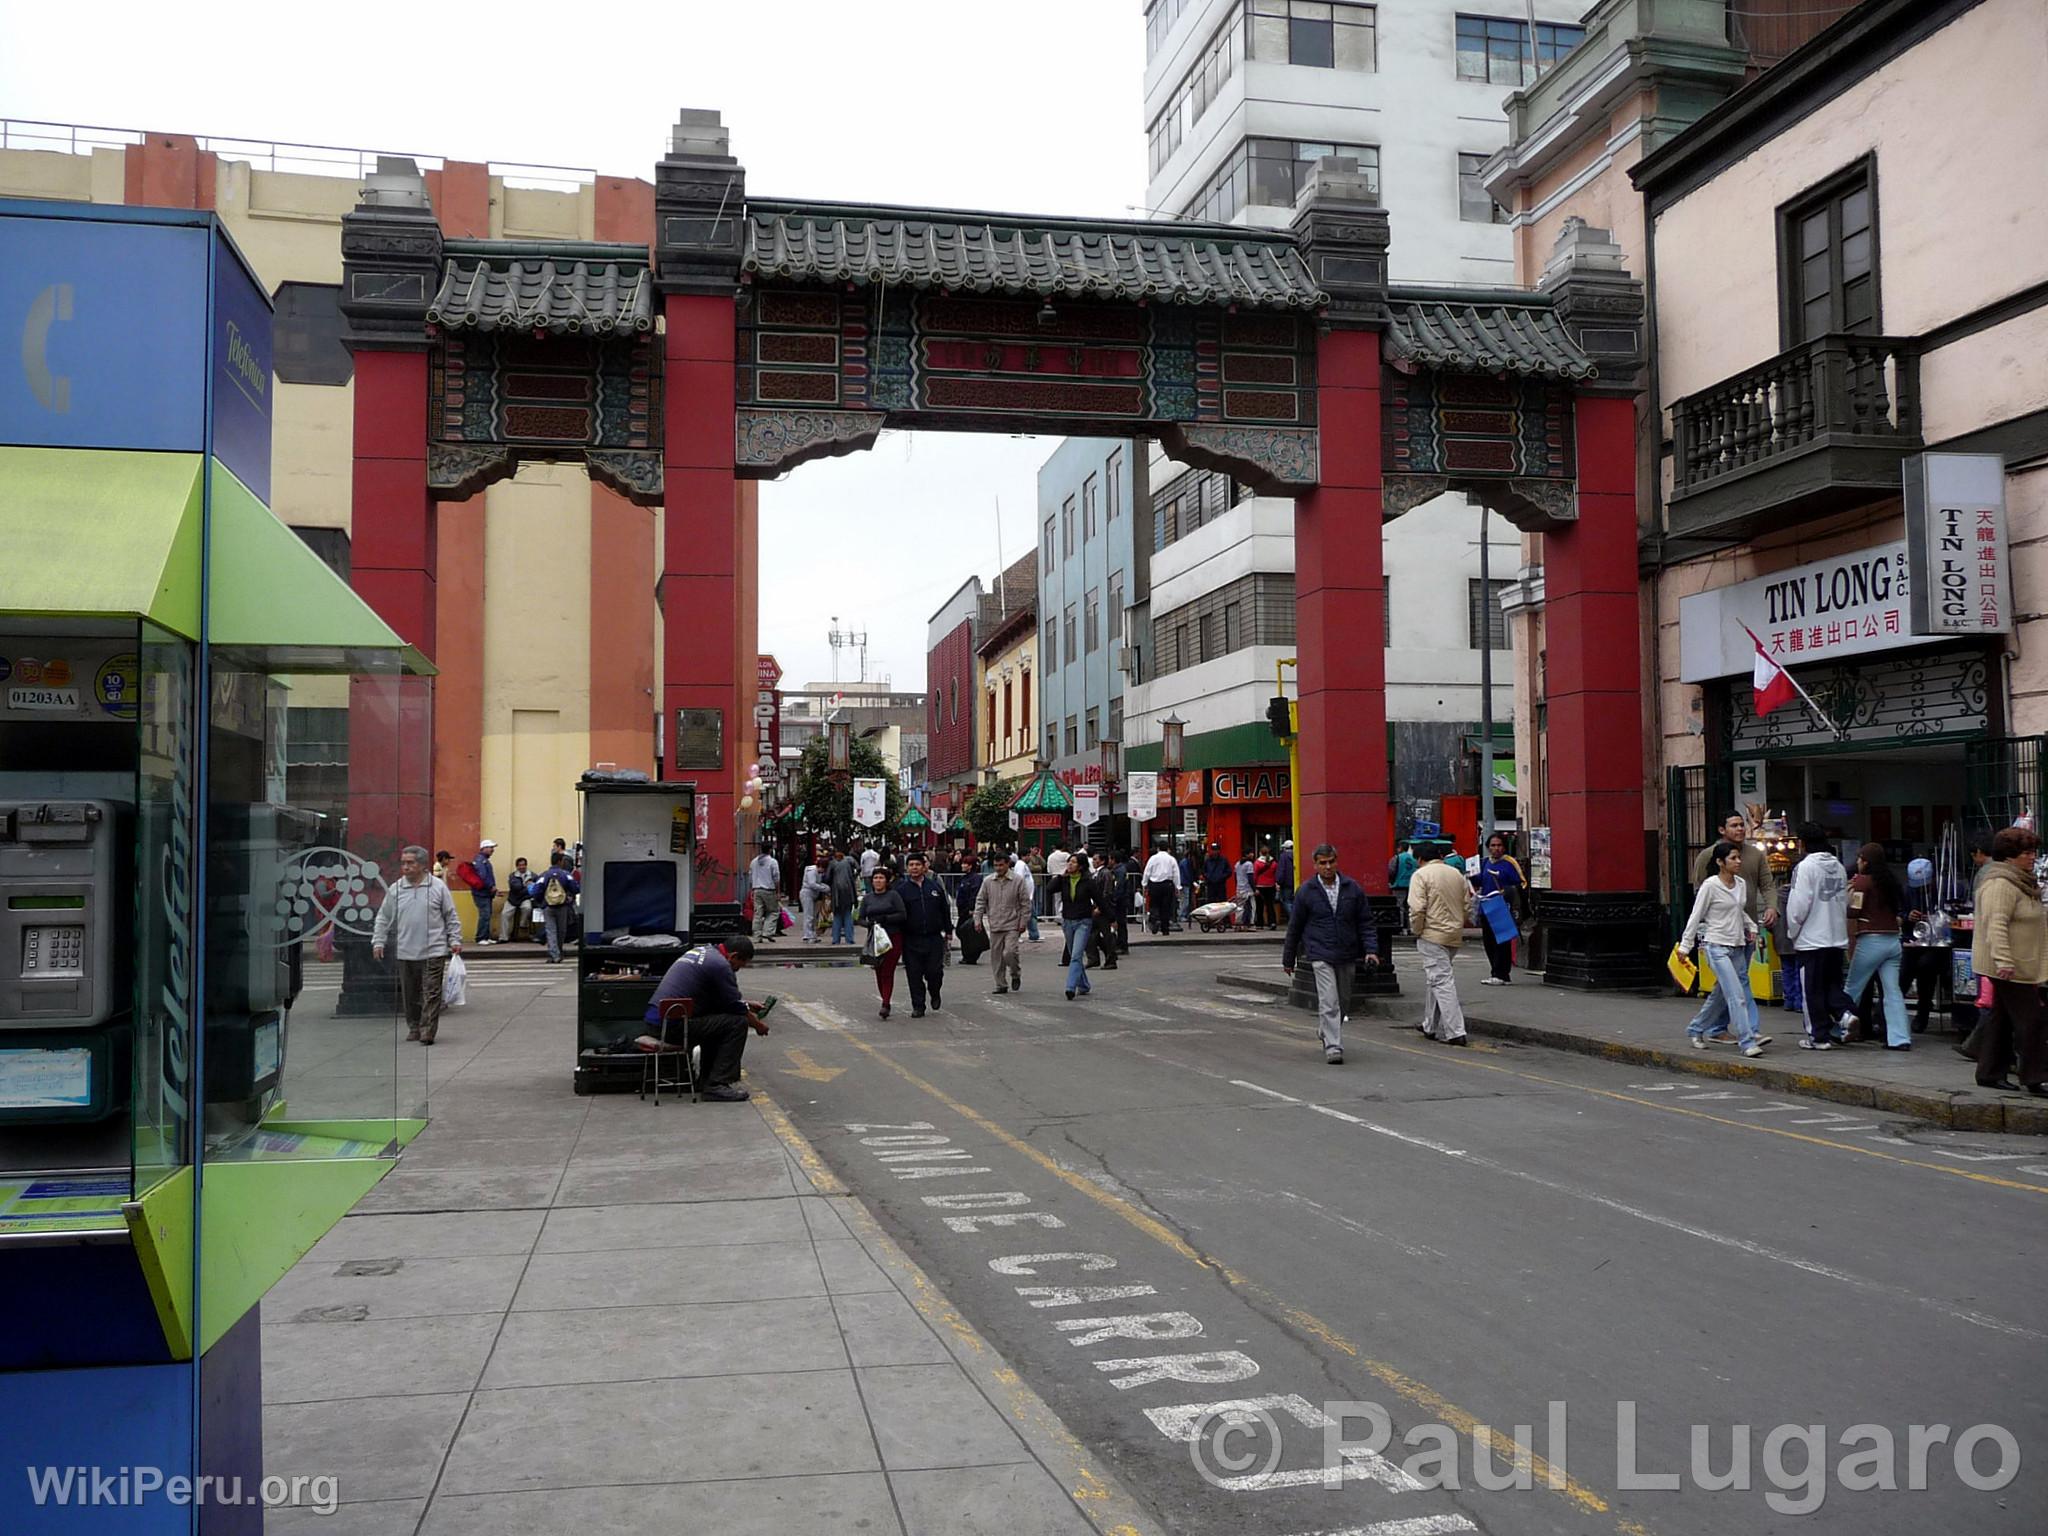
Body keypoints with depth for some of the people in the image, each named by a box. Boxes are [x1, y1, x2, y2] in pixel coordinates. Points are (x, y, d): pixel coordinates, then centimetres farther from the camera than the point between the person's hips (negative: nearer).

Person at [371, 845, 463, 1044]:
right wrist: (378, 942, 6)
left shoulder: (438, 887, 0)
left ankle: (427, 1032, -5)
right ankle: (414, 1028, 24)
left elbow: (451, 917, 5)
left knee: (431, 992, -7)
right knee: (410, 994, 10)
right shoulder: (395, 890, 6)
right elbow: (383, 919, 13)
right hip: (405, 953, 3)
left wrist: (455, 940, 0)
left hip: (433, 952, -3)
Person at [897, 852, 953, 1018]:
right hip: (911, 940, -1)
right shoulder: (901, 890, 2)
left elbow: (945, 911, 13)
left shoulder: (935, 887, 8)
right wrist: (895, 936, -4)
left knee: (934, 971, -2)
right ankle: (918, 1006, 10)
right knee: (914, 975, 0)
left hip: (934, 937, 1)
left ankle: (935, 994, 28)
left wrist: (948, 934, 11)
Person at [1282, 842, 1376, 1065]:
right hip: (1321, 956, -3)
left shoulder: (1353, 888, 4)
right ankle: (1333, 1047, -13)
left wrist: (1371, 949, -4)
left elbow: (1365, 922, 8)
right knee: (1329, 1003, -13)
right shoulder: (1306, 892, -1)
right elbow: (1294, 927, 6)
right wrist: (1288, 959, 10)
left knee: (1343, 1003, 14)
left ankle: (1325, 1033, 36)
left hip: (1347, 956, 3)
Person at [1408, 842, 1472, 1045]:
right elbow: (1467, 907, 14)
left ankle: (1455, 1032, -12)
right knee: (1439, 978, 20)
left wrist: (1417, 931, -4)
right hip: (1455, 936, 7)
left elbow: (1417, 909, -17)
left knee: (1441, 981, -7)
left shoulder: (1421, 875, -8)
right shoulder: (1457, 874, 12)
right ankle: (1431, 1026, 30)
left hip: (1433, 935, -7)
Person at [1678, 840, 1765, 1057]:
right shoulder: (1710, 885, -11)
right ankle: (1748, 1042, -14)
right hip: (1717, 947, -7)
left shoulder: (1741, 884, 9)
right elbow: (1696, 917, -8)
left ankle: (1696, 1029, 32)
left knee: (1721, 995, 15)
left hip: (1738, 947, 7)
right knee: (1737, 995, -15)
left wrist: (1752, 926, 7)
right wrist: (1685, 946, -8)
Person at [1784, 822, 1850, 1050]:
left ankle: (1819, 1036, 6)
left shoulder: (1806, 866, -13)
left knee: (1812, 990, 2)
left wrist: (1792, 932, -2)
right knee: (1833, 985, 17)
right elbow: (1845, 902, 12)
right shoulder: (1838, 866, 9)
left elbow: (1799, 905, -16)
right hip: (1837, 937, 6)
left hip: (1811, 939, -6)